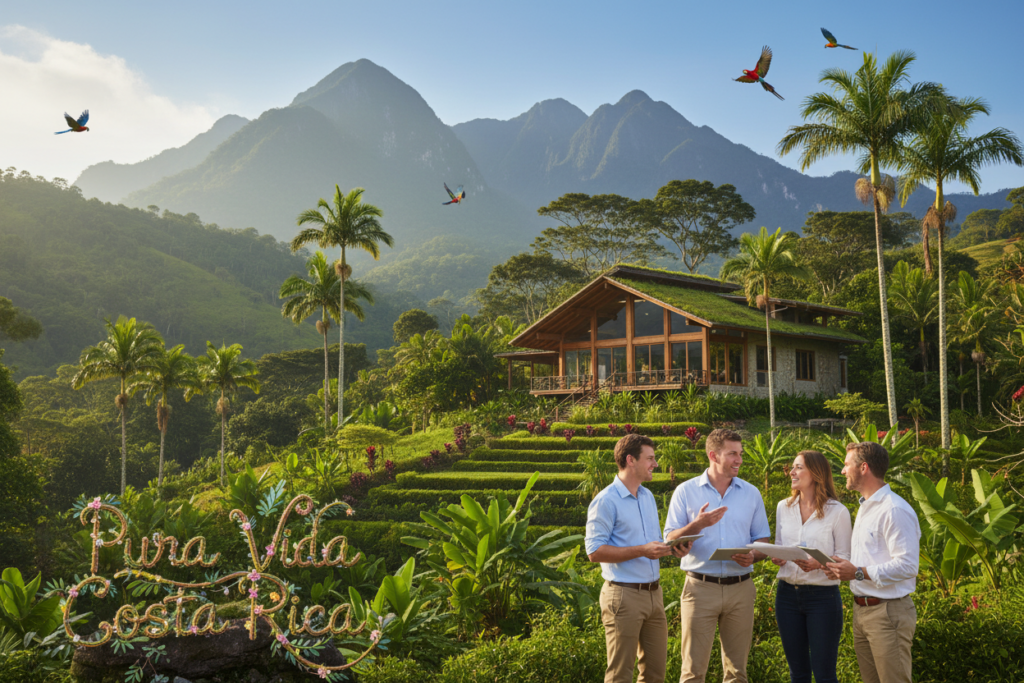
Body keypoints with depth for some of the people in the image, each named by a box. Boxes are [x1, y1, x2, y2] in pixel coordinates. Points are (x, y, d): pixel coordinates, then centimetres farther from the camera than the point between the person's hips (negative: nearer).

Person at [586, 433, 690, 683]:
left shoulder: (648, 497, 15)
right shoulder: (606, 501, -11)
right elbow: (595, 551, -18)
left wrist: (672, 548, 1)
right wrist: (642, 551, -23)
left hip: (653, 593, 8)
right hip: (623, 595, -8)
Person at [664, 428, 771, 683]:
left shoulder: (751, 493, 10)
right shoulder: (686, 492, 2)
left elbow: (762, 540, 14)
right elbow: (671, 541, 0)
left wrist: (752, 556, -8)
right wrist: (698, 524, -17)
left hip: (740, 588, 3)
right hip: (700, 587, -2)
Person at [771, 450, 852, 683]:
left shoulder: (837, 512, -7)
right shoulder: (784, 507, 8)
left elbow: (845, 559, -5)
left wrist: (819, 564, -23)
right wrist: (776, 557, -5)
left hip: (823, 596, -5)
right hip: (787, 594, 5)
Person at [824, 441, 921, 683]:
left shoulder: (895, 510, -16)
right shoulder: (865, 507, 18)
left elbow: (907, 566, -23)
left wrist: (858, 573, -22)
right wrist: (844, 568, 5)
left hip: (888, 612, -10)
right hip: (861, 609, 10)